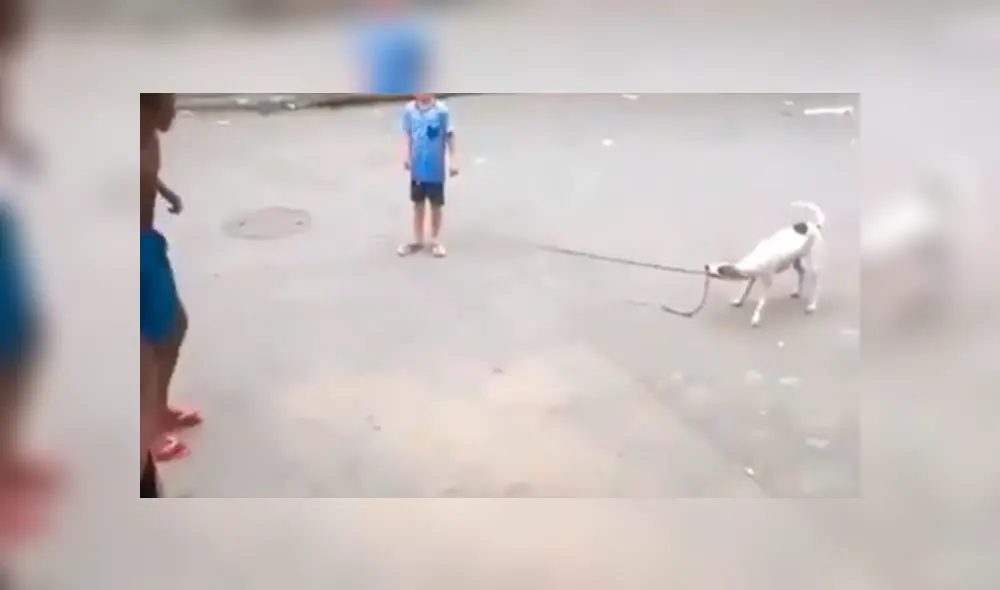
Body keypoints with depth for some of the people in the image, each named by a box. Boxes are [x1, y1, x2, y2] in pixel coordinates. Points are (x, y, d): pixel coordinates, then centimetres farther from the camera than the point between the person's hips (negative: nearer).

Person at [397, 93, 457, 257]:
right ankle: (417, 240, 28)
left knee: (436, 204, 10)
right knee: (418, 203, 15)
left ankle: (436, 241, 26)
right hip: (417, 167, 3)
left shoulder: (441, 110, -13)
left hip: (436, 167, -3)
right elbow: (409, 135, 7)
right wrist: (407, 156, 4)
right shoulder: (409, 110, -4)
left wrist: (452, 161, -9)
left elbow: (449, 136, -8)